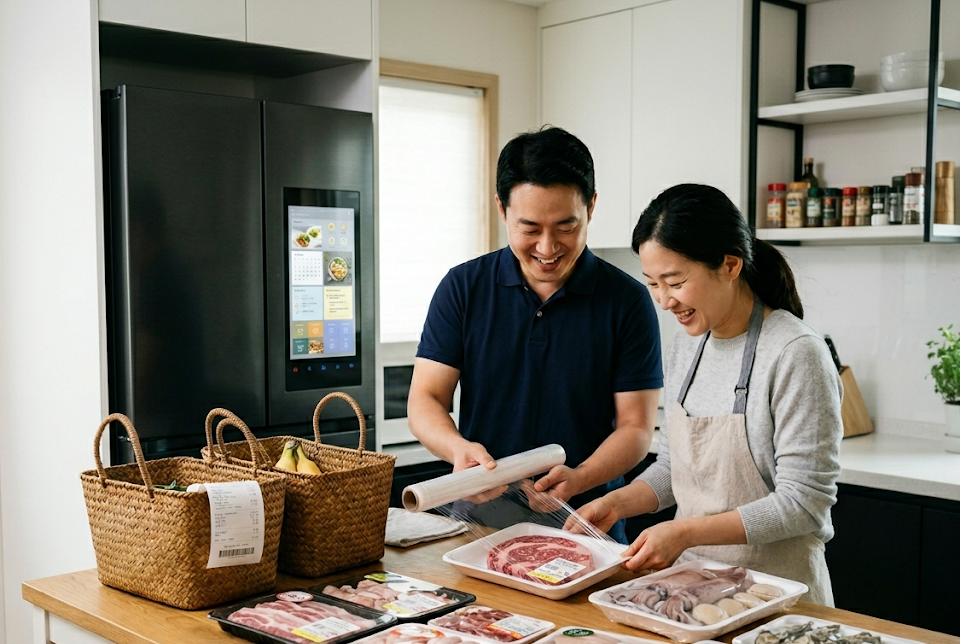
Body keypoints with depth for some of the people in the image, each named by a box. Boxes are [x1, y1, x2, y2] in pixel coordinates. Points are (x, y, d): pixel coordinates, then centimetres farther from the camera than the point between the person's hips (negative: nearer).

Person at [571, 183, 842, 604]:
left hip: (773, 587, -6)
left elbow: (804, 503, -20)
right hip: (689, 578, 7)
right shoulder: (684, 349, 4)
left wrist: (687, 531, -24)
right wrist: (617, 503, -4)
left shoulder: (795, 354, -19)